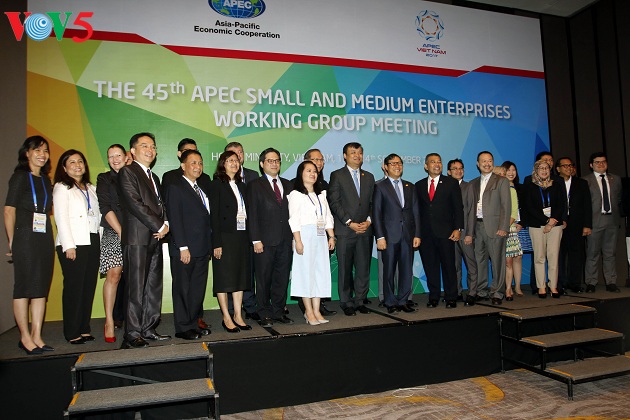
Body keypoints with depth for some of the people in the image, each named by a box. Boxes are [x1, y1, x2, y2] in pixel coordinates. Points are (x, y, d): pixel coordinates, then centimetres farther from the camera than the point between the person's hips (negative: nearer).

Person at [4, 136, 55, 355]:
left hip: (45, 239, 6)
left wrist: (47, 236, 6)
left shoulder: (46, 180, 16)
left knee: (41, 288, 6)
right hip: (25, 238, -6)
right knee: (24, 288, 0)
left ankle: (36, 336, 13)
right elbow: (9, 210, -6)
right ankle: (25, 337, 9)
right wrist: (12, 242, -7)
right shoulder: (20, 177, -1)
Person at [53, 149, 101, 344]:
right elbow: (61, 218, -5)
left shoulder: (91, 188, 21)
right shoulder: (61, 188, 4)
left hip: (92, 242, 5)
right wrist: (69, 245, -12)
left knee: (89, 286, 5)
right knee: (74, 287, -4)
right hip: (73, 245, -5)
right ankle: (72, 333, 2)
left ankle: (84, 329, 12)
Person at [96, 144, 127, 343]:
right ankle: (109, 322, 2)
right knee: (113, 276, -8)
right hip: (114, 234, -2)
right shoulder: (104, 179, 9)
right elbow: (106, 208, -1)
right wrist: (121, 232, -9)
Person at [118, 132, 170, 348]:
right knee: (136, 288, -6)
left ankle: (148, 329, 17)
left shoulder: (153, 177, 22)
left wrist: (165, 224, 0)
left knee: (154, 287, 9)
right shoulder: (127, 172, -3)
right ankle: (132, 335, 1)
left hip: (155, 238, 8)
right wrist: (159, 226, -11)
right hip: (137, 239, -8)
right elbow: (135, 204, -13)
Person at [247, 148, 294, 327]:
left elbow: (291, 211, 12)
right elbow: (252, 215, -4)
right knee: (264, 280, 4)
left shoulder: (287, 184, 14)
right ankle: (265, 314, 15)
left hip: (285, 240, 4)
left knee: (282, 278, 10)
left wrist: (294, 235, 4)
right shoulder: (255, 186, 1)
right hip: (265, 241, -4)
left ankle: (278, 312, 22)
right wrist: (256, 240, -11)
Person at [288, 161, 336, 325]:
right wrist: (298, 241, -16)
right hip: (305, 236, -6)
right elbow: (294, 220, -9)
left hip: (321, 237, 6)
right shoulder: (296, 194, -1)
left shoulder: (321, 194, 19)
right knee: (305, 272, -4)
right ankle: (309, 312, 5)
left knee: (321, 272, 4)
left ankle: (316, 311, 11)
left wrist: (331, 236, 7)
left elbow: (328, 217, 17)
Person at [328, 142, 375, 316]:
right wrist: (350, 223, -11)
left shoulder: (369, 177, 17)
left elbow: (372, 203, 14)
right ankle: (346, 303, 13)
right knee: (345, 268, 2)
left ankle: (360, 300, 17)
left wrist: (368, 221, -3)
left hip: (365, 230, 4)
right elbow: (334, 202, -5)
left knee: (363, 267, 4)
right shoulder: (337, 175, 3)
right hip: (344, 230, -3)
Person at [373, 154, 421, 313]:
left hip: (408, 235, 4)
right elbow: (377, 213, -3)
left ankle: (403, 301, 17)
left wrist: (417, 234, 4)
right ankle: (390, 303, 14)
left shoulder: (410, 187, 15)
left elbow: (416, 212, 12)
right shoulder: (380, 186, 2)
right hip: (390, 235, -4)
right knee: (389, 270, 2)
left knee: (407, 270, 6)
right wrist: (380, 237, -10)